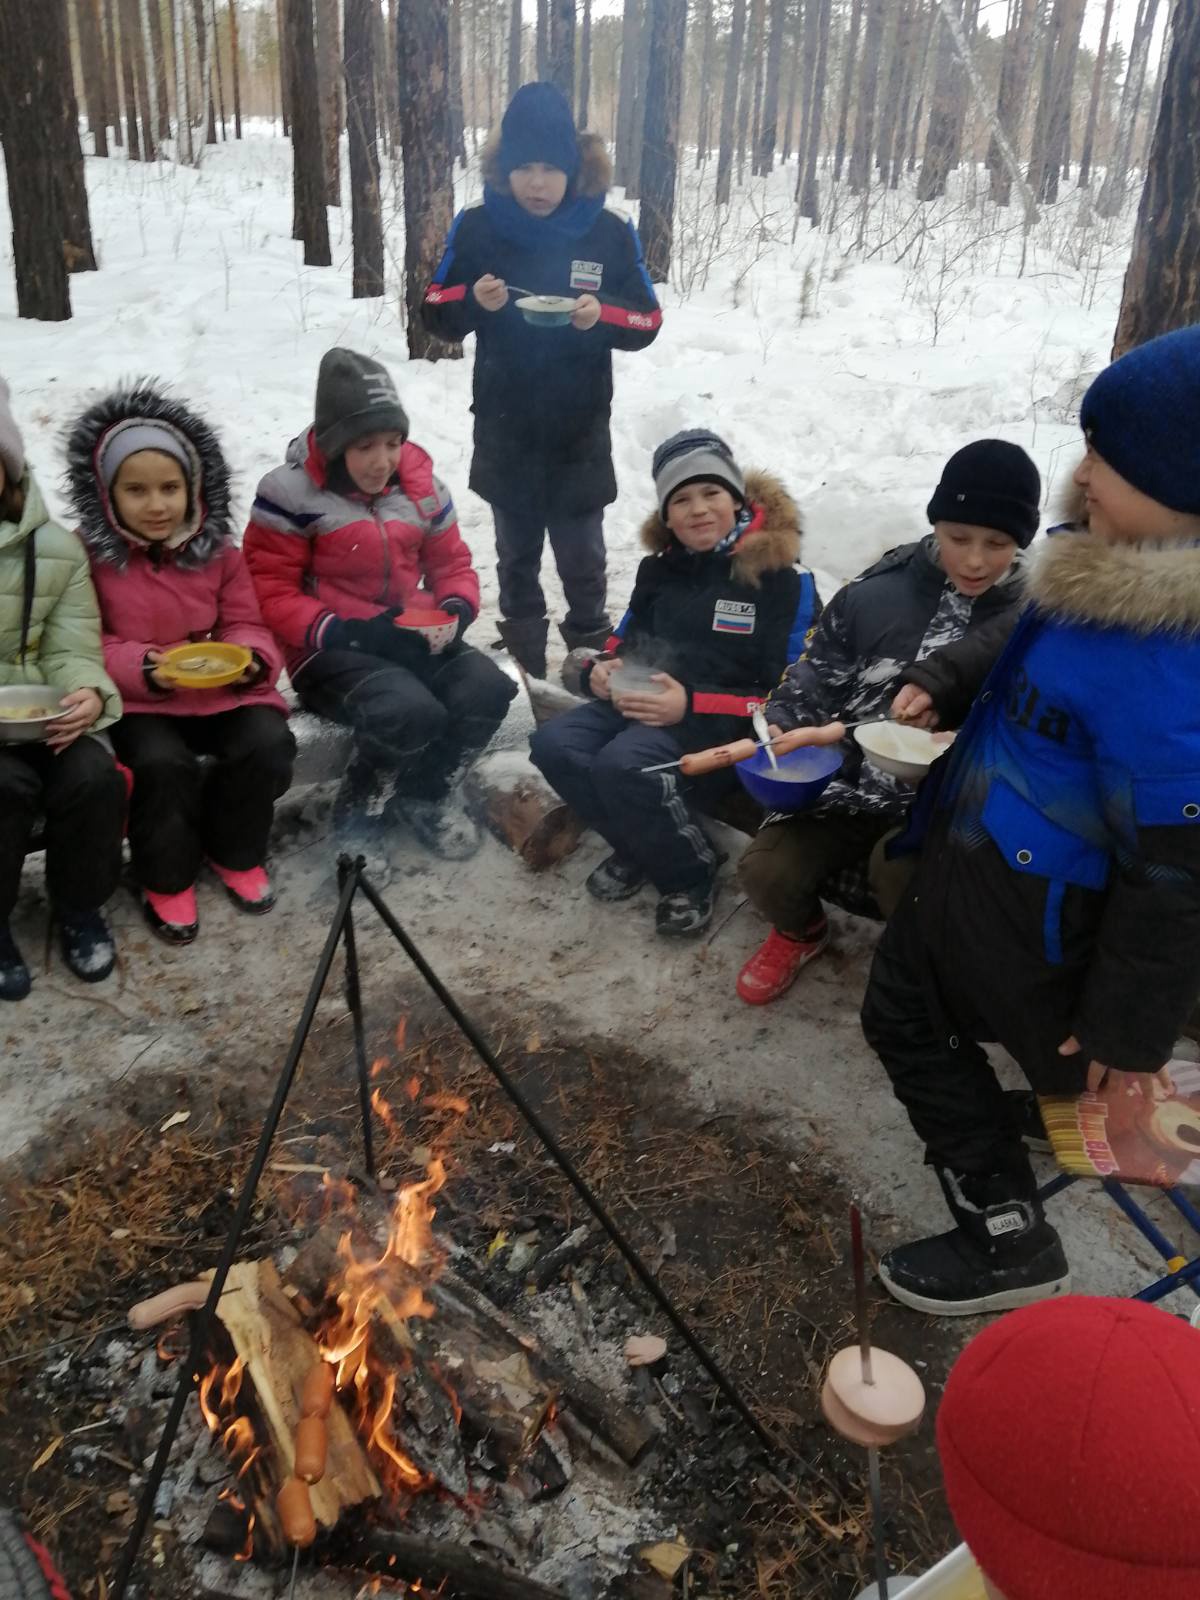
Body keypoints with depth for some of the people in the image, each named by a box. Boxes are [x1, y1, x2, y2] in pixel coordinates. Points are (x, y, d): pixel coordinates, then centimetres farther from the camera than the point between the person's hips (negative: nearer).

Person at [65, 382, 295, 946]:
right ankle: (166, 878, -2)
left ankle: (235, 852, 6)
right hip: (137, 700, -3)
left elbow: (245, 624, 6)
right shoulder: (91, 556, -6)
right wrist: (144, 669, -22)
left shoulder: (218, 551, 3)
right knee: (163, 763, -30)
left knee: (267, 743, -22)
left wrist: (250, 660, -18)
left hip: (222, 689, 3)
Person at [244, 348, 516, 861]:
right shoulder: (293, 493, -11)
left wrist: (456, 610, -10)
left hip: (414, 639, 6)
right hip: (331, 649, -5)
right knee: (413, 713, -33)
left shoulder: (422, 485, 6)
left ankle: (424, 791, 6)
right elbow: (269, 593, -12)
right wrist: (344, 632, -25)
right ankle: (367, 796, 1)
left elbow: (452, 564, 14)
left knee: (488, 689, -21)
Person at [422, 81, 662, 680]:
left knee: (582, 558, 8)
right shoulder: (476, 227, -5)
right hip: (503, 430, 2)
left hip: (580, 433, -1)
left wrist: (601, 316, -23)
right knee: (517, 554, 16)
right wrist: (473, 300, -20)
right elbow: (437, 312, 2)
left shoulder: (610, 233, -8)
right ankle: (522, 661, 31)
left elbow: (647, 322, -2)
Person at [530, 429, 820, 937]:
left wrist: (692, 704, -22)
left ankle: (690, 874, -7)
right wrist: (601, 671, -1)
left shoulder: (781, 579, -7)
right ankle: (640, 847, 3)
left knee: (623, 764, -34)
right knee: (553, 744, -20)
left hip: (723, 726, -6)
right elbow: (625, 643, 26)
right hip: (641, 705, 7)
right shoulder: (659, 568, 13)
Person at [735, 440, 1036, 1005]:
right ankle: (800, 932, 23)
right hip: (853, 781, 3)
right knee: (765, 869, -16)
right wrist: (778, 737, -12)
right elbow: (812, 685, 7)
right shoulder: (875, 595, -1)